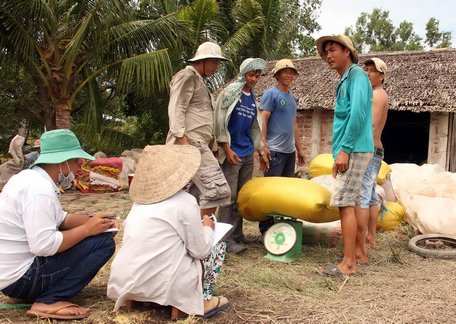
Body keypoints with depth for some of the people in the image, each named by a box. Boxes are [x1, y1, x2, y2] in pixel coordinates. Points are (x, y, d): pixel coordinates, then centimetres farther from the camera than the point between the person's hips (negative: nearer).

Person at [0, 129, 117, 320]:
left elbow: (60, 219, 15)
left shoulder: (31, 177, 8)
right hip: (19, 277, -10)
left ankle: (44, 292, 9)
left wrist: (91, 220, 0)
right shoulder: (40, 188, -23)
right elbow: (44, 245, -30)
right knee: (103, 241, -15)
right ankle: (48, 301, -14)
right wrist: (87, 229, -18)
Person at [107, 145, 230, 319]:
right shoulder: (184, 202, -9)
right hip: (157, 285, -6)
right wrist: (208, 228, 17)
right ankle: (203, 300, 11)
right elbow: (200, 250, -5)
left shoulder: (141, 201, 10)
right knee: (218, 246, 11)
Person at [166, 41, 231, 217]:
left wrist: (211, 143, 20)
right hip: (190, 143, -10)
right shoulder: (187, 76, -2)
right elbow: (176, 110, -13)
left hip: (199, 144, 10)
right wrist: (182, 139, -22)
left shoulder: (199, 80, 28)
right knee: (216, 188, -16)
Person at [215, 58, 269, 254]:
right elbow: (220, 122, -9)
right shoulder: (230, 93, -3)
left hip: (248, 155, 7)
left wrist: (261, 152, 19)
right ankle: (226, 239, -2)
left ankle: (238, 234, 18)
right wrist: (227, 149, -15)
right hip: (231, 153, -7)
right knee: (230, 197, -7)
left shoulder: (253, 99, 16)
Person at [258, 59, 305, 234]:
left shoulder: (292, 97, 18)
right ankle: (266, 227, 3)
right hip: (275, 150, -8)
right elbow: (263, 120, -11)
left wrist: (299, 148, 22)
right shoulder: (271, 93, -5)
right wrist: (263, 145, -19)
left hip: (290, 151, 8)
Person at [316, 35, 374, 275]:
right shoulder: (344, 80, 19)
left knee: (345, 204, -10)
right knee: (353, 202, 14)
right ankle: (360, 252, 23)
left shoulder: (356, 74, -9)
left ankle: (348, 264, -6)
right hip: (351, 151, 10)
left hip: (354, 151, -10)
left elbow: (358, 113, -21)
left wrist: (344, 149, -22)